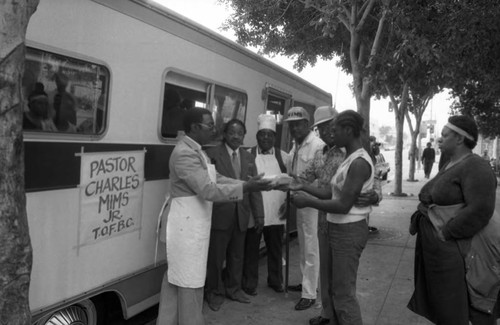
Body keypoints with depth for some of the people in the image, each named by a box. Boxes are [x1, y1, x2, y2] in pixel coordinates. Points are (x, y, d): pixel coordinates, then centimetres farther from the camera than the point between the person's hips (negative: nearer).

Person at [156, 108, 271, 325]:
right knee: (190, 281, 1)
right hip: (187, 225, -10)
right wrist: (245, 188, -27)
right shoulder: (185, 153, -21)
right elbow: (208, 190, -26)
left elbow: (216, 180, 9)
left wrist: (247, 184, -2)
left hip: (190, 224, 10)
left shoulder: (195, 151, 13)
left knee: (176, 277, 19)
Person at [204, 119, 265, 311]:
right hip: (220, 216, -5)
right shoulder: (212, 154, -7)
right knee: (216, 257, 8)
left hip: (241, 216, 5)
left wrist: (259, 215, 4)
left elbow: (255, 189, 8)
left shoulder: (249, 158, 10)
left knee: (237, 256, 16)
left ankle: (233, 288, 35)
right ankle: (215, 292, 26)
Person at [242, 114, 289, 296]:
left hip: (276, 212, 3)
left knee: (276, 248, 15)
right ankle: (249, 284, 21)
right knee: (251, 248, 6)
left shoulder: (283, 156, 7)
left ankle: (275, 281, 32)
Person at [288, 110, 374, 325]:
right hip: (339, 229, 10)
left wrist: (307, 201, -17)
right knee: (335, 288, 20)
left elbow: (343, 206, -23)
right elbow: (332, 193, 12)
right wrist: (303, 187, 8)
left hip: (349, 231, -10)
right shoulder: (349, 159, 10)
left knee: (344, 294, 0)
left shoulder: (359, 162, -21)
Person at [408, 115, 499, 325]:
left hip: (453, 250, -9)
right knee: (437, 301, 19)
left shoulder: (475, 168, -16)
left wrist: (446, 232, -21)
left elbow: (480, 210, -26)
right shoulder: (450, 164, 12)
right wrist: (420, 217, 4)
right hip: (434, 246, 9)